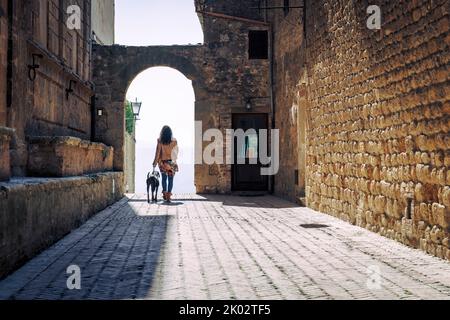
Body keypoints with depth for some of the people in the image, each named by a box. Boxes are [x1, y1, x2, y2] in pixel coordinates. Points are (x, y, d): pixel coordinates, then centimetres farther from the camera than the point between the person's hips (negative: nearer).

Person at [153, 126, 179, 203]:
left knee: (164, 179, 17)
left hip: (163, 163, 0)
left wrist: (155, 164, -1)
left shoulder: (160, 141, -6)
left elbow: (158, 153, -6)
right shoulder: (174, 141, -4)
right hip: (171, 163, 0)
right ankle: (168, 196, -3)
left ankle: (165, 194, 14)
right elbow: (176, 152, 1)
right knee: (170, 179, 3)